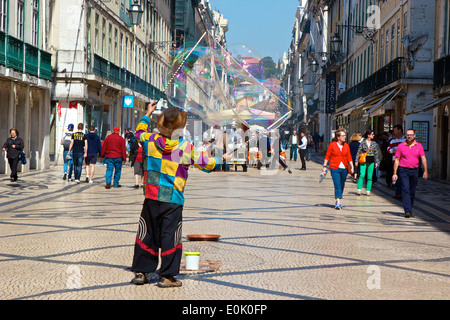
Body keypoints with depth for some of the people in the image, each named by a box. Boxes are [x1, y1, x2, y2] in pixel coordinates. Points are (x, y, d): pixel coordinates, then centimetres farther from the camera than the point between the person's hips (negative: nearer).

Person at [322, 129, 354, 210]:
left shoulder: (346, 145, 8)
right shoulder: (332, 145, -3)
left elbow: (349, 157, 13)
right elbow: (327, 156, 1)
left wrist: (351, 167, 5)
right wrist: (324, 166, -3)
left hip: (344, 168, 4)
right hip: (335, 168, -4)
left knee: (342, 186, 10)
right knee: (337, 185, -13)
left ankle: (338, 202, 24)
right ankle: (338, 203, -15)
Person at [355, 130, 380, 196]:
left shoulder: (374, 143, 8)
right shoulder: (363, 142, 1)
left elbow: (376, 153, 11)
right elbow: (358, 152, 3)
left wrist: (376, 162, 6)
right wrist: (356, 160, -2)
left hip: (371, 161, 2)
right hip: (363, 161, -2)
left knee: (370, 177, 3)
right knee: (362, 175, -12)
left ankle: (368, 191, 9)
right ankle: (359, 190, -7)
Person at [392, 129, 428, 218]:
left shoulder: (419, 146, 6)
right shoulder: (401, 146, 2)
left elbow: (423, 159, 2)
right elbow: (397, 160, 3)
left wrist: (425, 171, -7)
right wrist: (394, 173, -1)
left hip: (414, 171, 3)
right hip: (403, 170, -2)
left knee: (412, 192, 8)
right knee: (406, 190, -14)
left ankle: (410, 210, 21)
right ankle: (407, 211, -20)